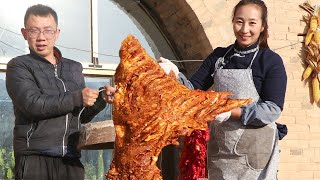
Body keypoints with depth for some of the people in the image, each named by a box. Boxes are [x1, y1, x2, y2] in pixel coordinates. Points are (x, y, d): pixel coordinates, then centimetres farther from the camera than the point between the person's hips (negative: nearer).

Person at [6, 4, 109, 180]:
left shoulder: (74, 68, 17)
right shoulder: (18, 67, 1)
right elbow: (32, 104, -16)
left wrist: (101, 98, 2)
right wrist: (77, 98, -14)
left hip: (70, 159, 4)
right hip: (34, 158, -4)